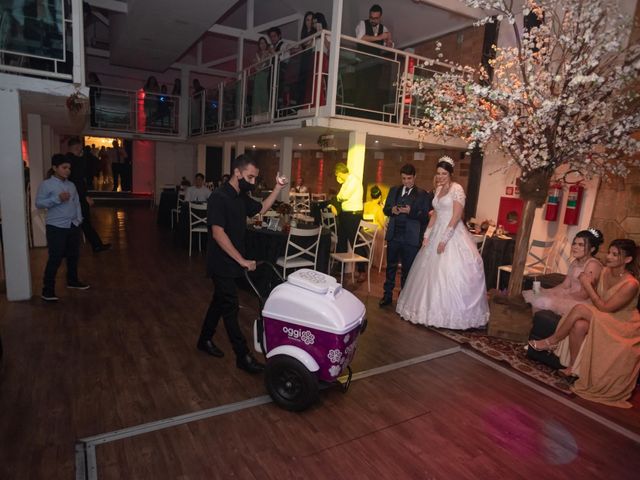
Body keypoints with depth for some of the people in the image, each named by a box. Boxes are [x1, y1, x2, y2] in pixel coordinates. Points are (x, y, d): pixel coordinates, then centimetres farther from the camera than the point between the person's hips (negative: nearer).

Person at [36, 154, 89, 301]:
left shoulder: (71, 185, 12)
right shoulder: (46, 184, -7)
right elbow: (38, 203, -11)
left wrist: (79, 219, 6)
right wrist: (57, 199, -21)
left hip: (73, 226, 7)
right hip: (56, 227, -6)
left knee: (73, 255, 16)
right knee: (55, 258, -5)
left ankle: (72, 281, 35)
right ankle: (47, 290, 4)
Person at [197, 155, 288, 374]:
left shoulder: (242, 197, 6)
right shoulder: (219, 197, -21)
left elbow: (261, 209, 22)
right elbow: (218, 234, -27)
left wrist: (278, 188, 8)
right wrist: (242, 260, -27)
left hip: (231, 262, 9)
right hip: (222, 263, -9)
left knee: (220, 302, 19)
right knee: (230, 307, -2)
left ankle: (205, 340, 37)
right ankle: (243, 356, 6)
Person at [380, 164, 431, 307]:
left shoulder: (422, 194, -1)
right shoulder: (394, 190, 12)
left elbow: (425, 216, -6)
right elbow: (385, 209, 14)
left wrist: (410, 211, -22)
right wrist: (392, 210, -8)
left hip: (411, 238, -3)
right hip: (393, 235, 3)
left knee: (407, 269, 7)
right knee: (391, 266, 11)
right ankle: (387, 295, 24)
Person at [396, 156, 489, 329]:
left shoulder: (457, 189, -10)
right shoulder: (438, 189, 12)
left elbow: (456, 217, -17)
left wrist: (444, 239, -19)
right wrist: (427, 235, 7)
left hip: (453, 234, -8)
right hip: (437, 232, 8)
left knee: (451, 272, -9)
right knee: (432, 271, 10)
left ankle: (453, 313, 3)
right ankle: (432, 308, 21)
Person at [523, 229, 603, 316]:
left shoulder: (593, 265, -17)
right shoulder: (575, 262, 12)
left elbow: (584, 294, -21)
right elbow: (565, 285, 10)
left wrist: (560, 297, -17)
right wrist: (545, 291, -5)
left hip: (581, 303, -9)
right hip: (570, 296, 9)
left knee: (544, 302, -23)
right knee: (536, 298, -2)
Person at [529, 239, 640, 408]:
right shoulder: (606, 271, -2)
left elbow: (604, 307, -25)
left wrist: (587, 285, -24)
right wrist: (589, 284, -10)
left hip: (623, 326, -6)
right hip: (603, 319, 6)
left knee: (580, 308, -30)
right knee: (579, 325, -29)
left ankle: (552, 341, -12)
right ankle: (573, 367, -12)